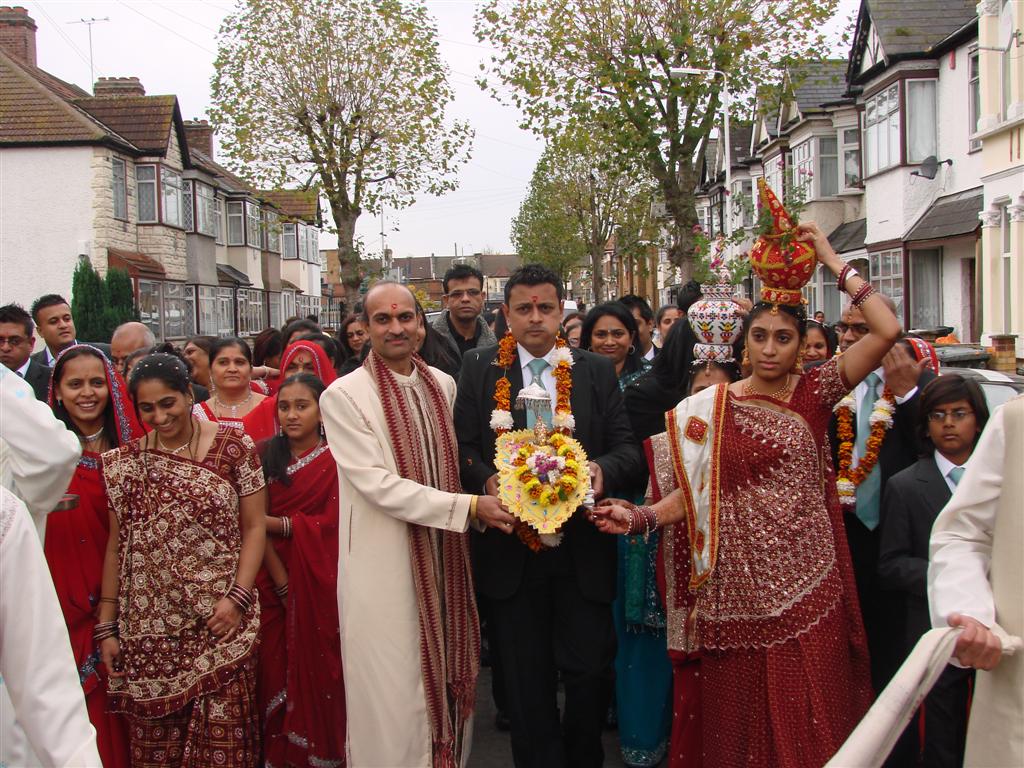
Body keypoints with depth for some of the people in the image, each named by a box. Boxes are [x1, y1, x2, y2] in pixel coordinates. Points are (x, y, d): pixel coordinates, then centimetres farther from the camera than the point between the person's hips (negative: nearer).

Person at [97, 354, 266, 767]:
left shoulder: (233, 445, -1)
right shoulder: (126, 461, 7)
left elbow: (254, 527, -1)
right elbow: (117, 546, 9)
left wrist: (238, 596, -12)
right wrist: (106, 627, 7)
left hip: (219, 622, -2)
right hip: (148, 629, 3)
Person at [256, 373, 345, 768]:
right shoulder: (264, 455, 3)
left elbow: (330, 523, -11)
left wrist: (274, 522, -13)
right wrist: (282, 583, -12)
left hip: (319, 583, -2)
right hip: (274, 580, 2)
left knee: (318, 667, 4)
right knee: (276, 668, 3)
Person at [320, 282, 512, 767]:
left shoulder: (443, 385, 7)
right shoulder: (344, 395, -10)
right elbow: (377, 485, -17)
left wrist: (492, 498, 0)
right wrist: (469, 507, -20)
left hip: (445, 560, 5)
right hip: (385, 568, -5)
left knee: (448, 677, 16)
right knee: (394, 694, 5)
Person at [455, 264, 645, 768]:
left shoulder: (597, 371, 6)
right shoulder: (478, 368, 5)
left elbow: (628, 447, 2)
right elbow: (462, 445, 0)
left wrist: (603, 469, -19)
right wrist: (487, 481, -20)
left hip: (583, 550, 0)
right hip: (511, 549, 0)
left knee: (589, 670, 6)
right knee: (526, 682, 11)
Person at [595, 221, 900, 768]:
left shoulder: (814, 392, 2)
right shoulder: (711, 407, 2)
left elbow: (887, 330, -7)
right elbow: (691, 493, 2)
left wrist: (832, 261, -6)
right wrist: (640, 517, -14)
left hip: (807, 586, 0)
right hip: (737, 588, 0)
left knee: (807, 716, 4)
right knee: (739, 716, 10)